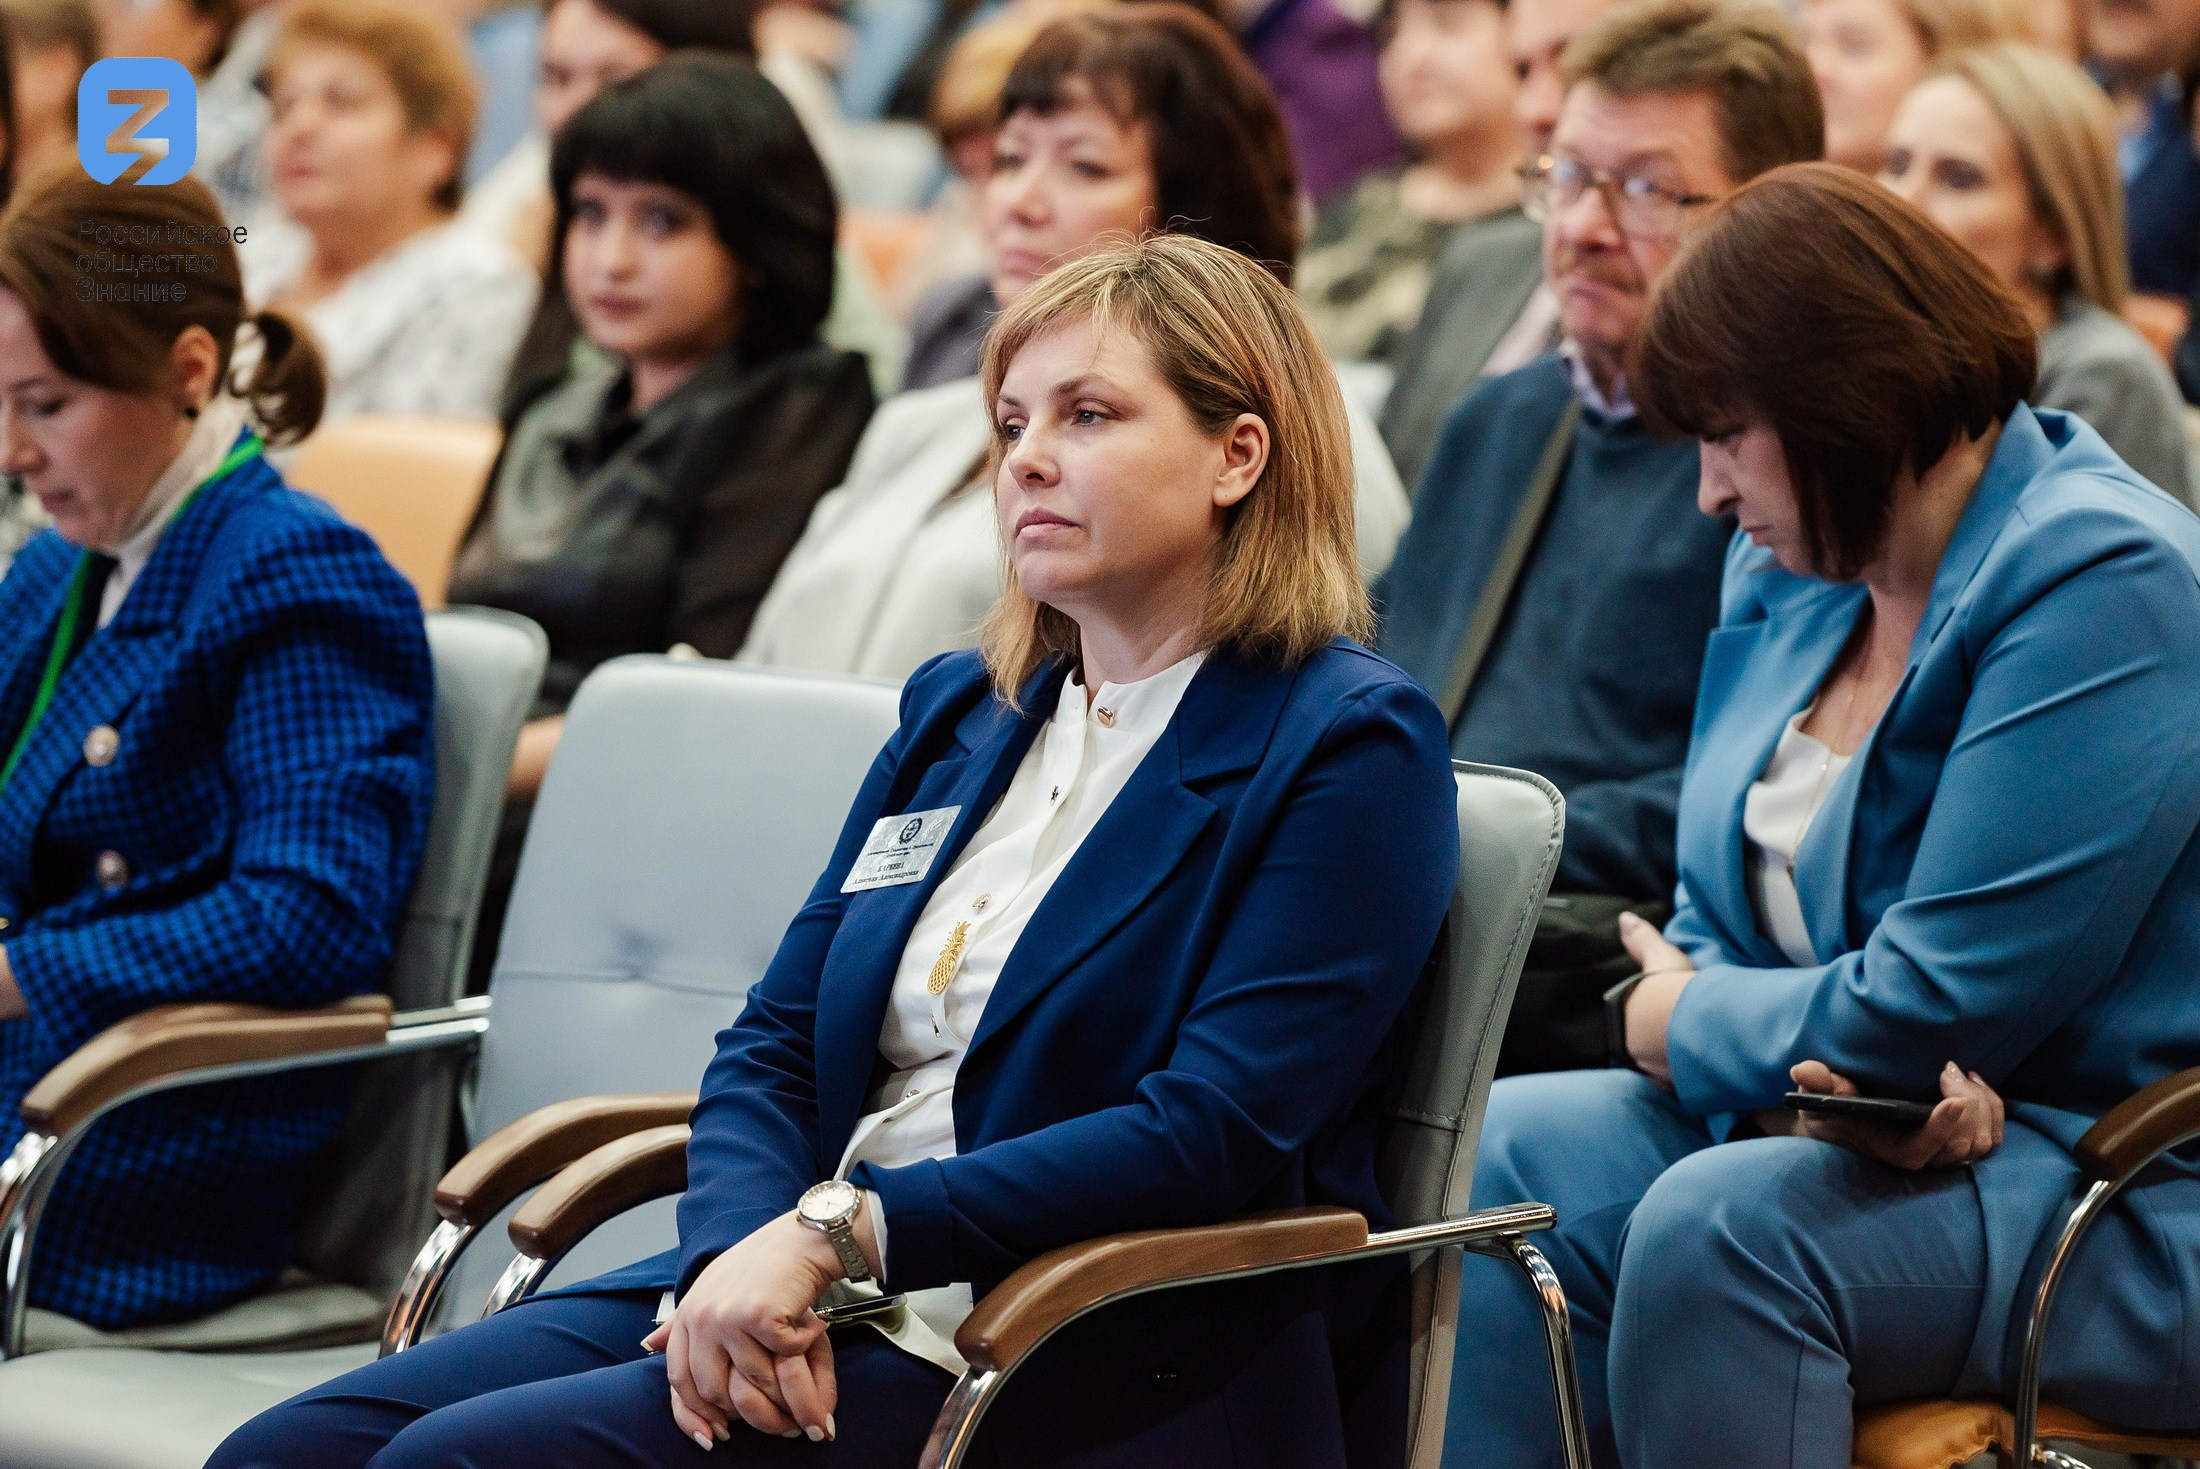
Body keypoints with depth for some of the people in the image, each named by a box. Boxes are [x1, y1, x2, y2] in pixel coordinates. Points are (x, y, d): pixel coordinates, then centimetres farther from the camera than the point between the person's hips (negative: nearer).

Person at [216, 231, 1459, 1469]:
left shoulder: (1352, 749, -5)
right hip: (815, 1304, 7)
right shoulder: (957, 712, 18)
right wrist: (742, 1252, -9)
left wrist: (842, 1232, -20)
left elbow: (1215, 1131, -15)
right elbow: (774, 1046, 13)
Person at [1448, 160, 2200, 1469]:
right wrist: (1844, 1069, -12)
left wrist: (1684, 1025, -3)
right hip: (1855, 1119, 9)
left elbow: (1937, 1006, -20)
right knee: (1508, 1151, -13)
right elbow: (1724, 916, 12)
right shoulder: (1792, 565, 11)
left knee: (1722, 1225, -32)